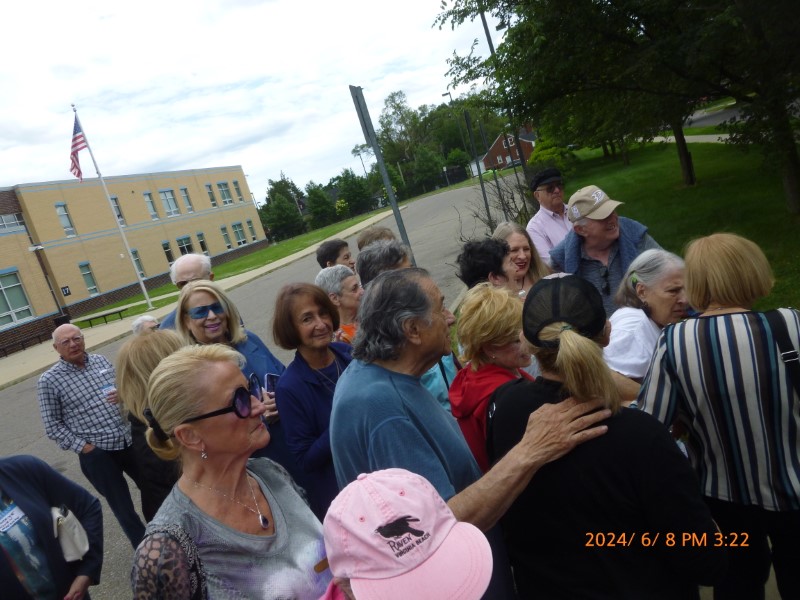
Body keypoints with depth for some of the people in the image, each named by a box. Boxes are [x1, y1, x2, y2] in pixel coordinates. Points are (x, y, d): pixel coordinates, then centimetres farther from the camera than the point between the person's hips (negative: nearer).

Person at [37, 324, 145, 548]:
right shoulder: (49, 381, -8)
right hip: (97, 454, -4)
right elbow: (53, 426, -5)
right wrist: (83, 447, -12)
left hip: (130, 441, 4)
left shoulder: (101, 360, 4)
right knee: (123, 507, 9)